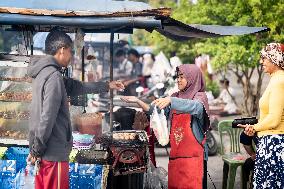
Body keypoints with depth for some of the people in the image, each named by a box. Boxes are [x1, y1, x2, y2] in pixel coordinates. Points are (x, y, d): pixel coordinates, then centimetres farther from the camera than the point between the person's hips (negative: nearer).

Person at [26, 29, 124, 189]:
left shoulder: (44, 72, 14)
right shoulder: (53, 76, -17)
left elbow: (76, 86, 26)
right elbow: (47, 117, -22)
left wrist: (107, 86, 31)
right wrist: (37, 150, -15)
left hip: (44, 152, 10)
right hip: (54, 153, -10)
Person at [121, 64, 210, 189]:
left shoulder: (200, 97, -1)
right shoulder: (175, 97, 16)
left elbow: (195, 106, -24)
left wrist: (171, 101, -38)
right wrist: (138, 101, -2)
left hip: (193, 155, -5)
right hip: (175, 155, 5)